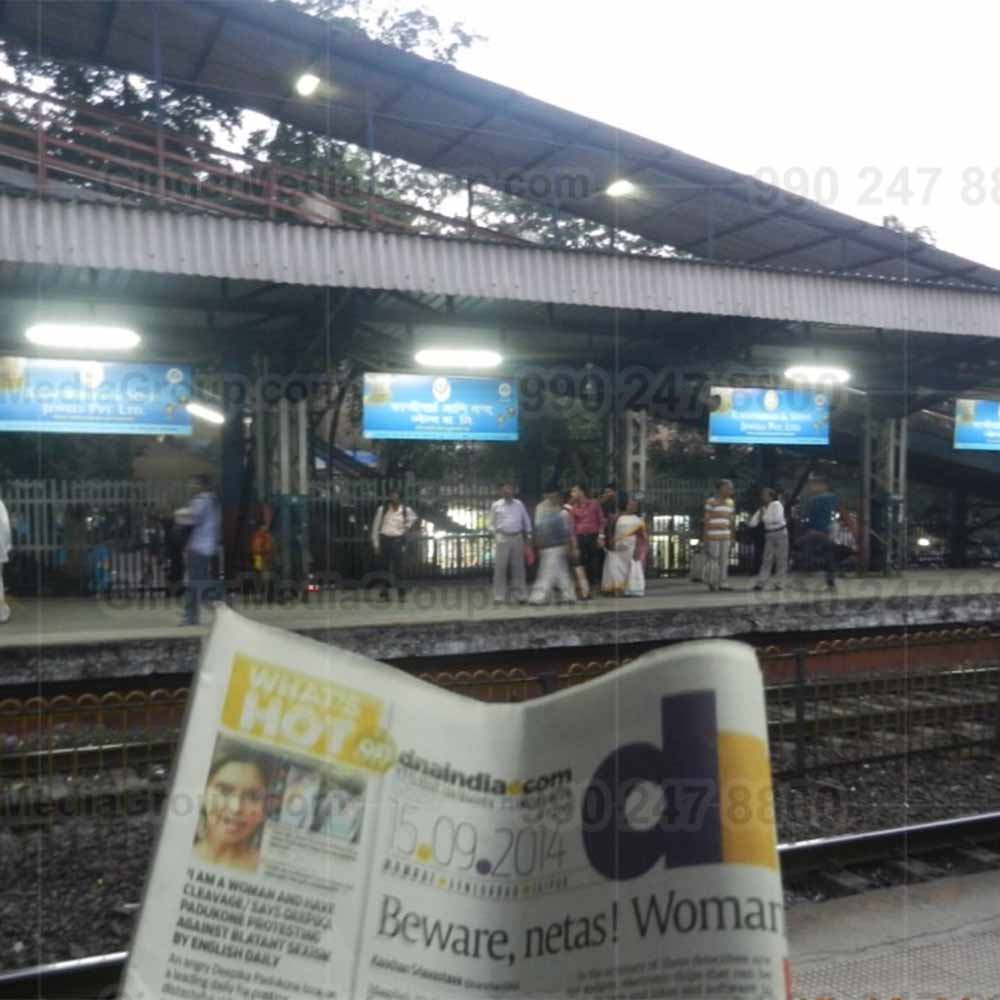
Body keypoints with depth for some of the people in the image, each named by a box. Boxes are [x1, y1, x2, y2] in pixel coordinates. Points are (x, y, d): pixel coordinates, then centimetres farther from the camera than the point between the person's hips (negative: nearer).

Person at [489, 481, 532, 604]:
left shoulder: (519, 504, 10)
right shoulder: (496, 506, 5)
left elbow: (526, 521, 15)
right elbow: (492, 523, 10)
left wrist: (528, 535, 10)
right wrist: (496, 535, -1)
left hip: (517, 538, 2)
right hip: (503, 538, -2)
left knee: (518, 567, 5)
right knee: (500, 567, -5)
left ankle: (520, 595, 12)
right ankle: (499, 596, -1)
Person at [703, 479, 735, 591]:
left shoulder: (730, 503, 9)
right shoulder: (710, 502, -10)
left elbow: (730, 522, 13)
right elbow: (706, 521, -10)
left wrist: (732, 538, 10)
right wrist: (705, 539, -13)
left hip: (725, 537, 6)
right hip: (712, 536, -6)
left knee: (724, 561, 3)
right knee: (712, 560, -3)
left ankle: (723, 583, 4)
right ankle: (712, 582, 10)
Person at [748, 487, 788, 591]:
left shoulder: (777, 504, -9)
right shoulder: (762, 509, 7)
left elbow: (778, 519, -24)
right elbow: (752, 523, 1)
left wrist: (764, 517, -14)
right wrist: (759, 513, -8)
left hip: (781, 533, -5)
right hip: (769, 536, 5)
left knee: (781, 560, -1)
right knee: (766, 560, -3)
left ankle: (779, 584, 3)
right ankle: (760, 583, -10)